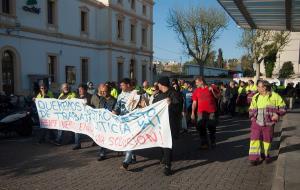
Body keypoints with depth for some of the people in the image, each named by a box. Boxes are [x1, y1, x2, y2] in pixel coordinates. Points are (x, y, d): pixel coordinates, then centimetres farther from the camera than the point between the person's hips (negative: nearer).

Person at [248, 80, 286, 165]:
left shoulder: (274, 96, -5)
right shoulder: (255, 97, 6)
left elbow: (283, 107, 1)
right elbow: (251, 109, 16)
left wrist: (277, 114, -14)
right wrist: (252, 117, 3)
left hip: (268, 123, -2)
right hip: (257, 122, 2)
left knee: (267, 140, 12)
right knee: (255, 139, -5)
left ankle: (265, 155, 35)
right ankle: (254, 158, -1)